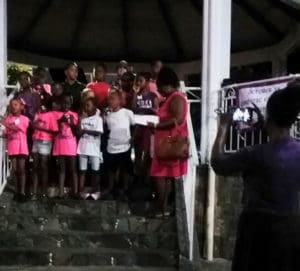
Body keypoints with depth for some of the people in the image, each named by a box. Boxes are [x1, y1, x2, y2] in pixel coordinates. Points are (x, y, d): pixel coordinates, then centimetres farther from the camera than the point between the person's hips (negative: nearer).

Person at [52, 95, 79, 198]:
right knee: (61, 168, 2)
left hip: (71, 145, -1)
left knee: (73, 169, -2)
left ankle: (75, 192, -2)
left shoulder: (74, 115, 6)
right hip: (60, 145, 1)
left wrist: (72, 123, -13)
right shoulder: (57, 115, 7)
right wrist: (60, 120, -10)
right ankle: (61, 192, 0)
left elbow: (76, 132, 3)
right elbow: (54, 130, 1)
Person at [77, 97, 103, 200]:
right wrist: (80, 120, -9)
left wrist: (85, 131, -12)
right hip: (83, 148, 3)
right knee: (82, 170, 4)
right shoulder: (82, 118, 9)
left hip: (94, 148, -3)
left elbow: (98, 133, -13)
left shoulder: (98, 119, -2)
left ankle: (95, 191, 11)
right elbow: (79, 132, 0)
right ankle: (81, 190, 6)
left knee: (95, 170, 3)